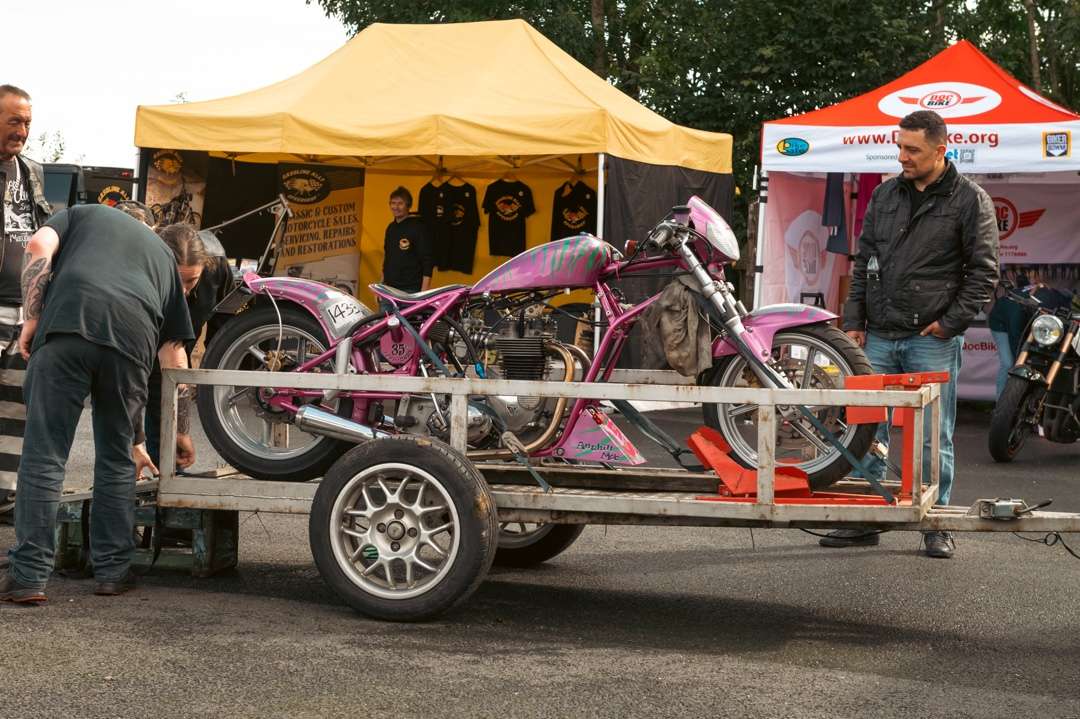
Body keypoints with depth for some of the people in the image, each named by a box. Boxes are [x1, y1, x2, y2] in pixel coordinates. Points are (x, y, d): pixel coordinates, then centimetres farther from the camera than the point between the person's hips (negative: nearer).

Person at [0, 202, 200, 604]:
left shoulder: (82, 214, 33)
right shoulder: (164, 255, 35)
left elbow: (39, 247, 7)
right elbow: (174, 356, 32)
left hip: (65, 327, -2)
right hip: (131, 342, 2)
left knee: (43, 457, 1)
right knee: (117, 461, 18)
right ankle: (113, 571, 21)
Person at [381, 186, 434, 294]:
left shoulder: (418, 228, -6)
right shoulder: (391, 228, 15)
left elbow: (428, 261, -10)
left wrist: (424, 292, -16)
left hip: (410, 291, -7)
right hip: (389, 288, 7)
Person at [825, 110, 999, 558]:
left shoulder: (970, 200, -2)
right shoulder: (885, 196, 12)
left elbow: (983, 271, -2)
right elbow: (863, 263, 16)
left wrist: (951, 323, -8)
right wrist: (854, 323, 9)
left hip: (932, 340, -4)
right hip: (879, 336, 5)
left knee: (933, 437, 1)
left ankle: (936, 525, 11)